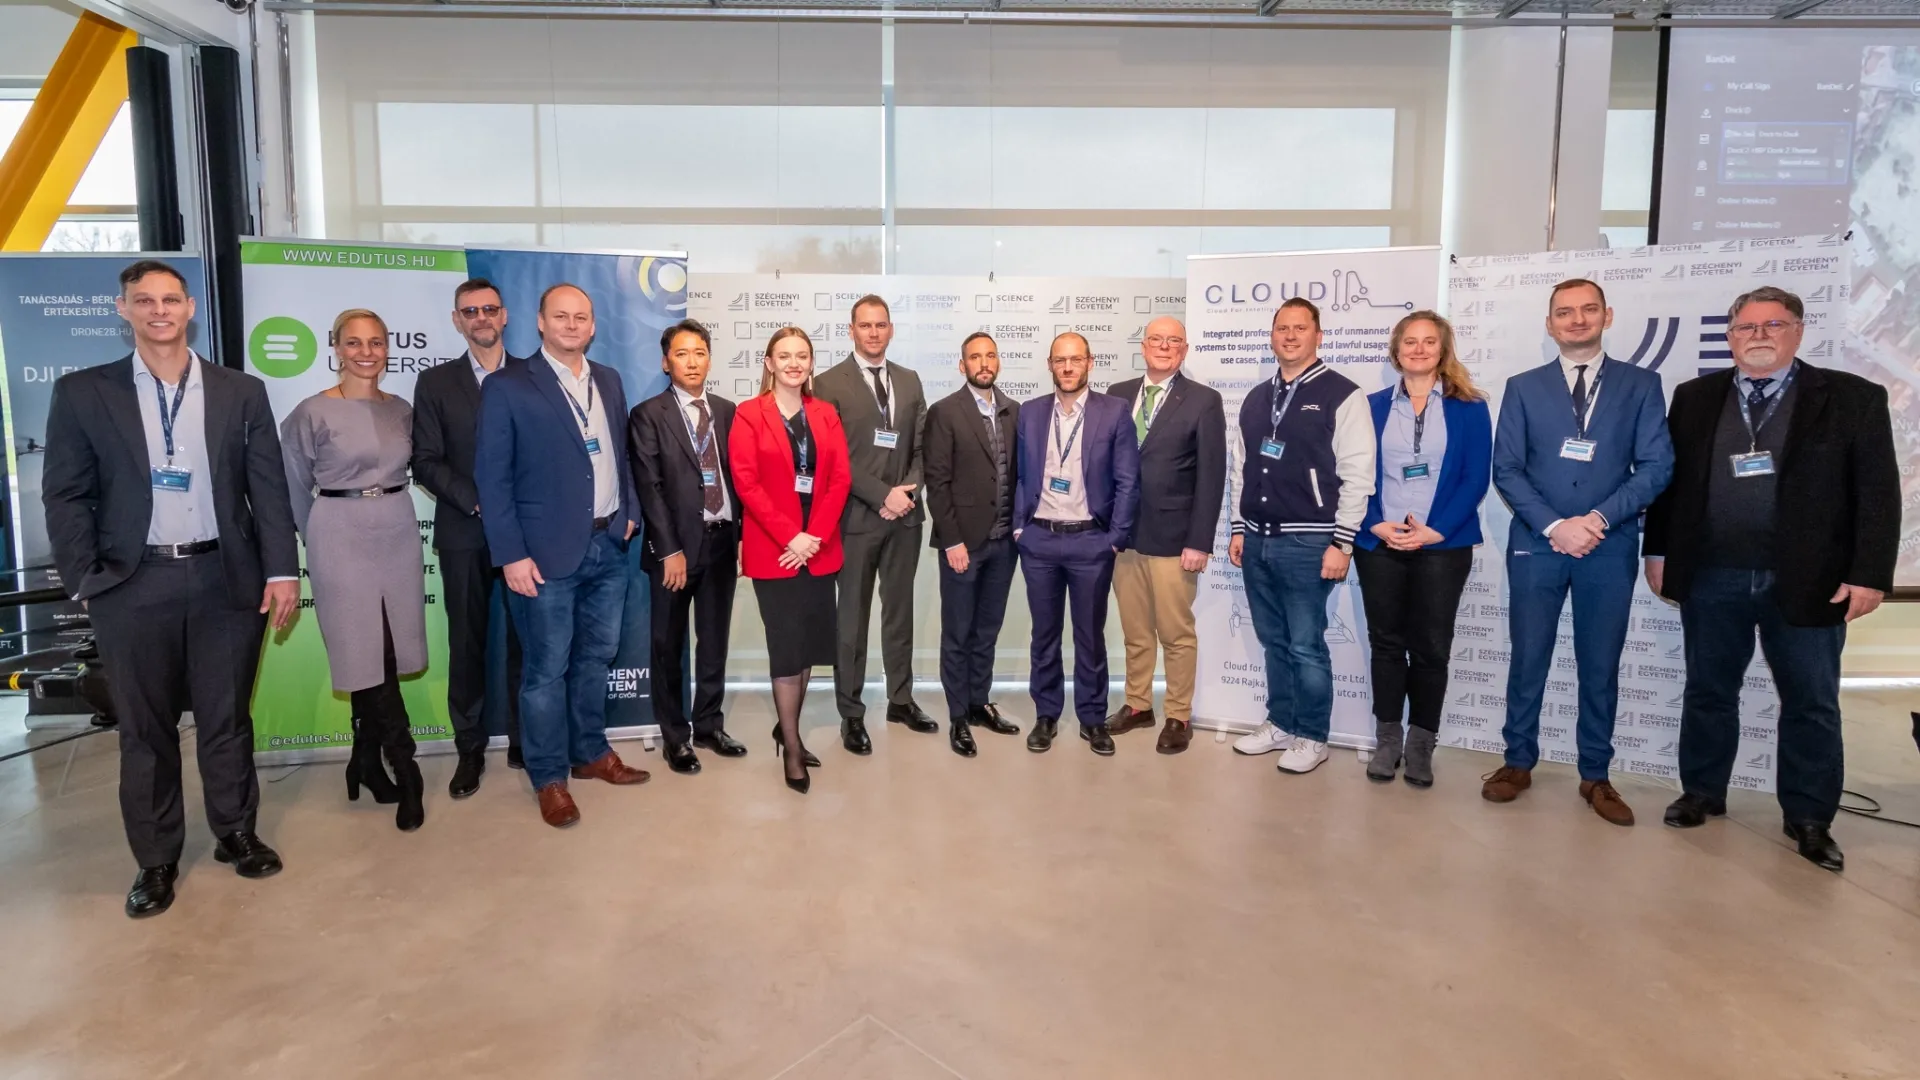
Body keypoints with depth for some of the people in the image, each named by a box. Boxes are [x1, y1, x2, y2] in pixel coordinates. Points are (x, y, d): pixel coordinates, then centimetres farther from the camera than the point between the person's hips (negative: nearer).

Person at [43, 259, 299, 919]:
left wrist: (282, 570, -4)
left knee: (227, 718, 10)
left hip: (227, 580, 1)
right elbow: (65, 496, 2)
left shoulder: (241, 392, 5)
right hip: (133, 587, 0)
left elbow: (269, 489, 3)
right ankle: (155, 861, 22)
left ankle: (236, 833, 27)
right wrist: (84, 583, -5)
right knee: (144, 729, 9)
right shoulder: (82, 394, 3)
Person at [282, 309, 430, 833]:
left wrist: (386, 512, 13)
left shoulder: (402, 410, 6)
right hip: (342, 538, -4)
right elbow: (295, 487, 3)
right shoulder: (313, 413, -6)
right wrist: (321, 539, 7)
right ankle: (406, 771, 4)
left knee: (385, 656, 8)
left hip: (398, 534, 4)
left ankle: (367, 762, 23)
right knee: (367, 657, -4)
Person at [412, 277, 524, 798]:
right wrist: (478, 502, -12)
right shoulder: (435, 383, 7)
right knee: (467, 644, 6)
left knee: (525, 640, 5)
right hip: (465, 533, 1)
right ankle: (470, 749, 16)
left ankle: (524, 741, 17)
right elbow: (426, 462, 1)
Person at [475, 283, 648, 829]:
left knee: (596, 657, 16)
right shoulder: (507, 386, -7)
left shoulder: (609, 381, 11)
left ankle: (591, 753, 33)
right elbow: (492, 476, -9)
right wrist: (511, 554, -13)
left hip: (609, 545, 6)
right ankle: (548, 776, 17)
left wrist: (630, 512, 10)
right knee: (547, 669, 3)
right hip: (547, 552, -5)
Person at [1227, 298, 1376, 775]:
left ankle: (1312, 737, 14)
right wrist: (1239, 528, 12)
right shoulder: (1256, 398, 13)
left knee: (1306, 646, 0)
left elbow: (1357, 475, -10)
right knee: (1273, 642, 14)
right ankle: (1281, 724, 27)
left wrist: (1342, 543, -13)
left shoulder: (1342, 395, -6)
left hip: (1307, 542, -6)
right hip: (1258, 540, 6)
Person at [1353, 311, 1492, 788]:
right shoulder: (1372, 406, 7)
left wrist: (1436, 530, -13)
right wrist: (1376, 525, -11)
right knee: (1386, 642, 7)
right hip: (1378, 544, 1)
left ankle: (1421, 744, 16)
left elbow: (1476, 478, -3)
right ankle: (1387, 740, 18)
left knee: (1431, 646, 4)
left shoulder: (1469, 408, 3)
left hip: (1443, 545, -1)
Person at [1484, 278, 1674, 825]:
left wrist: (1599, 518, -14)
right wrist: (1554, 525, -12)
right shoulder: (1523, 388, 5)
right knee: (1528, 660, 6)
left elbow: (1656, 466, -1)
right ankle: (1518, 762, 20)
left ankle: (1595, 776, 19)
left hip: (1610, 548, 0)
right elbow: (1506, 470, -1)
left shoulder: (1642, 385, 5)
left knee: (1601, 666, 7)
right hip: (1536, 544, 0)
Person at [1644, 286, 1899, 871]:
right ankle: (1702, 792, 28)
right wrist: (1658, 550, 5)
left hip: (1808, 581, -1)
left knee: (1811, 702, 8)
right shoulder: (1695, 398, 6)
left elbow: (1878, 492, -4)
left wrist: (1869, 574, -10)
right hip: (1712, 578, 2)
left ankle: (1808, 818, 21)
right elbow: (1668, 477, 9)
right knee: (1708, 690, 12)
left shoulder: (1854, 398, 0)